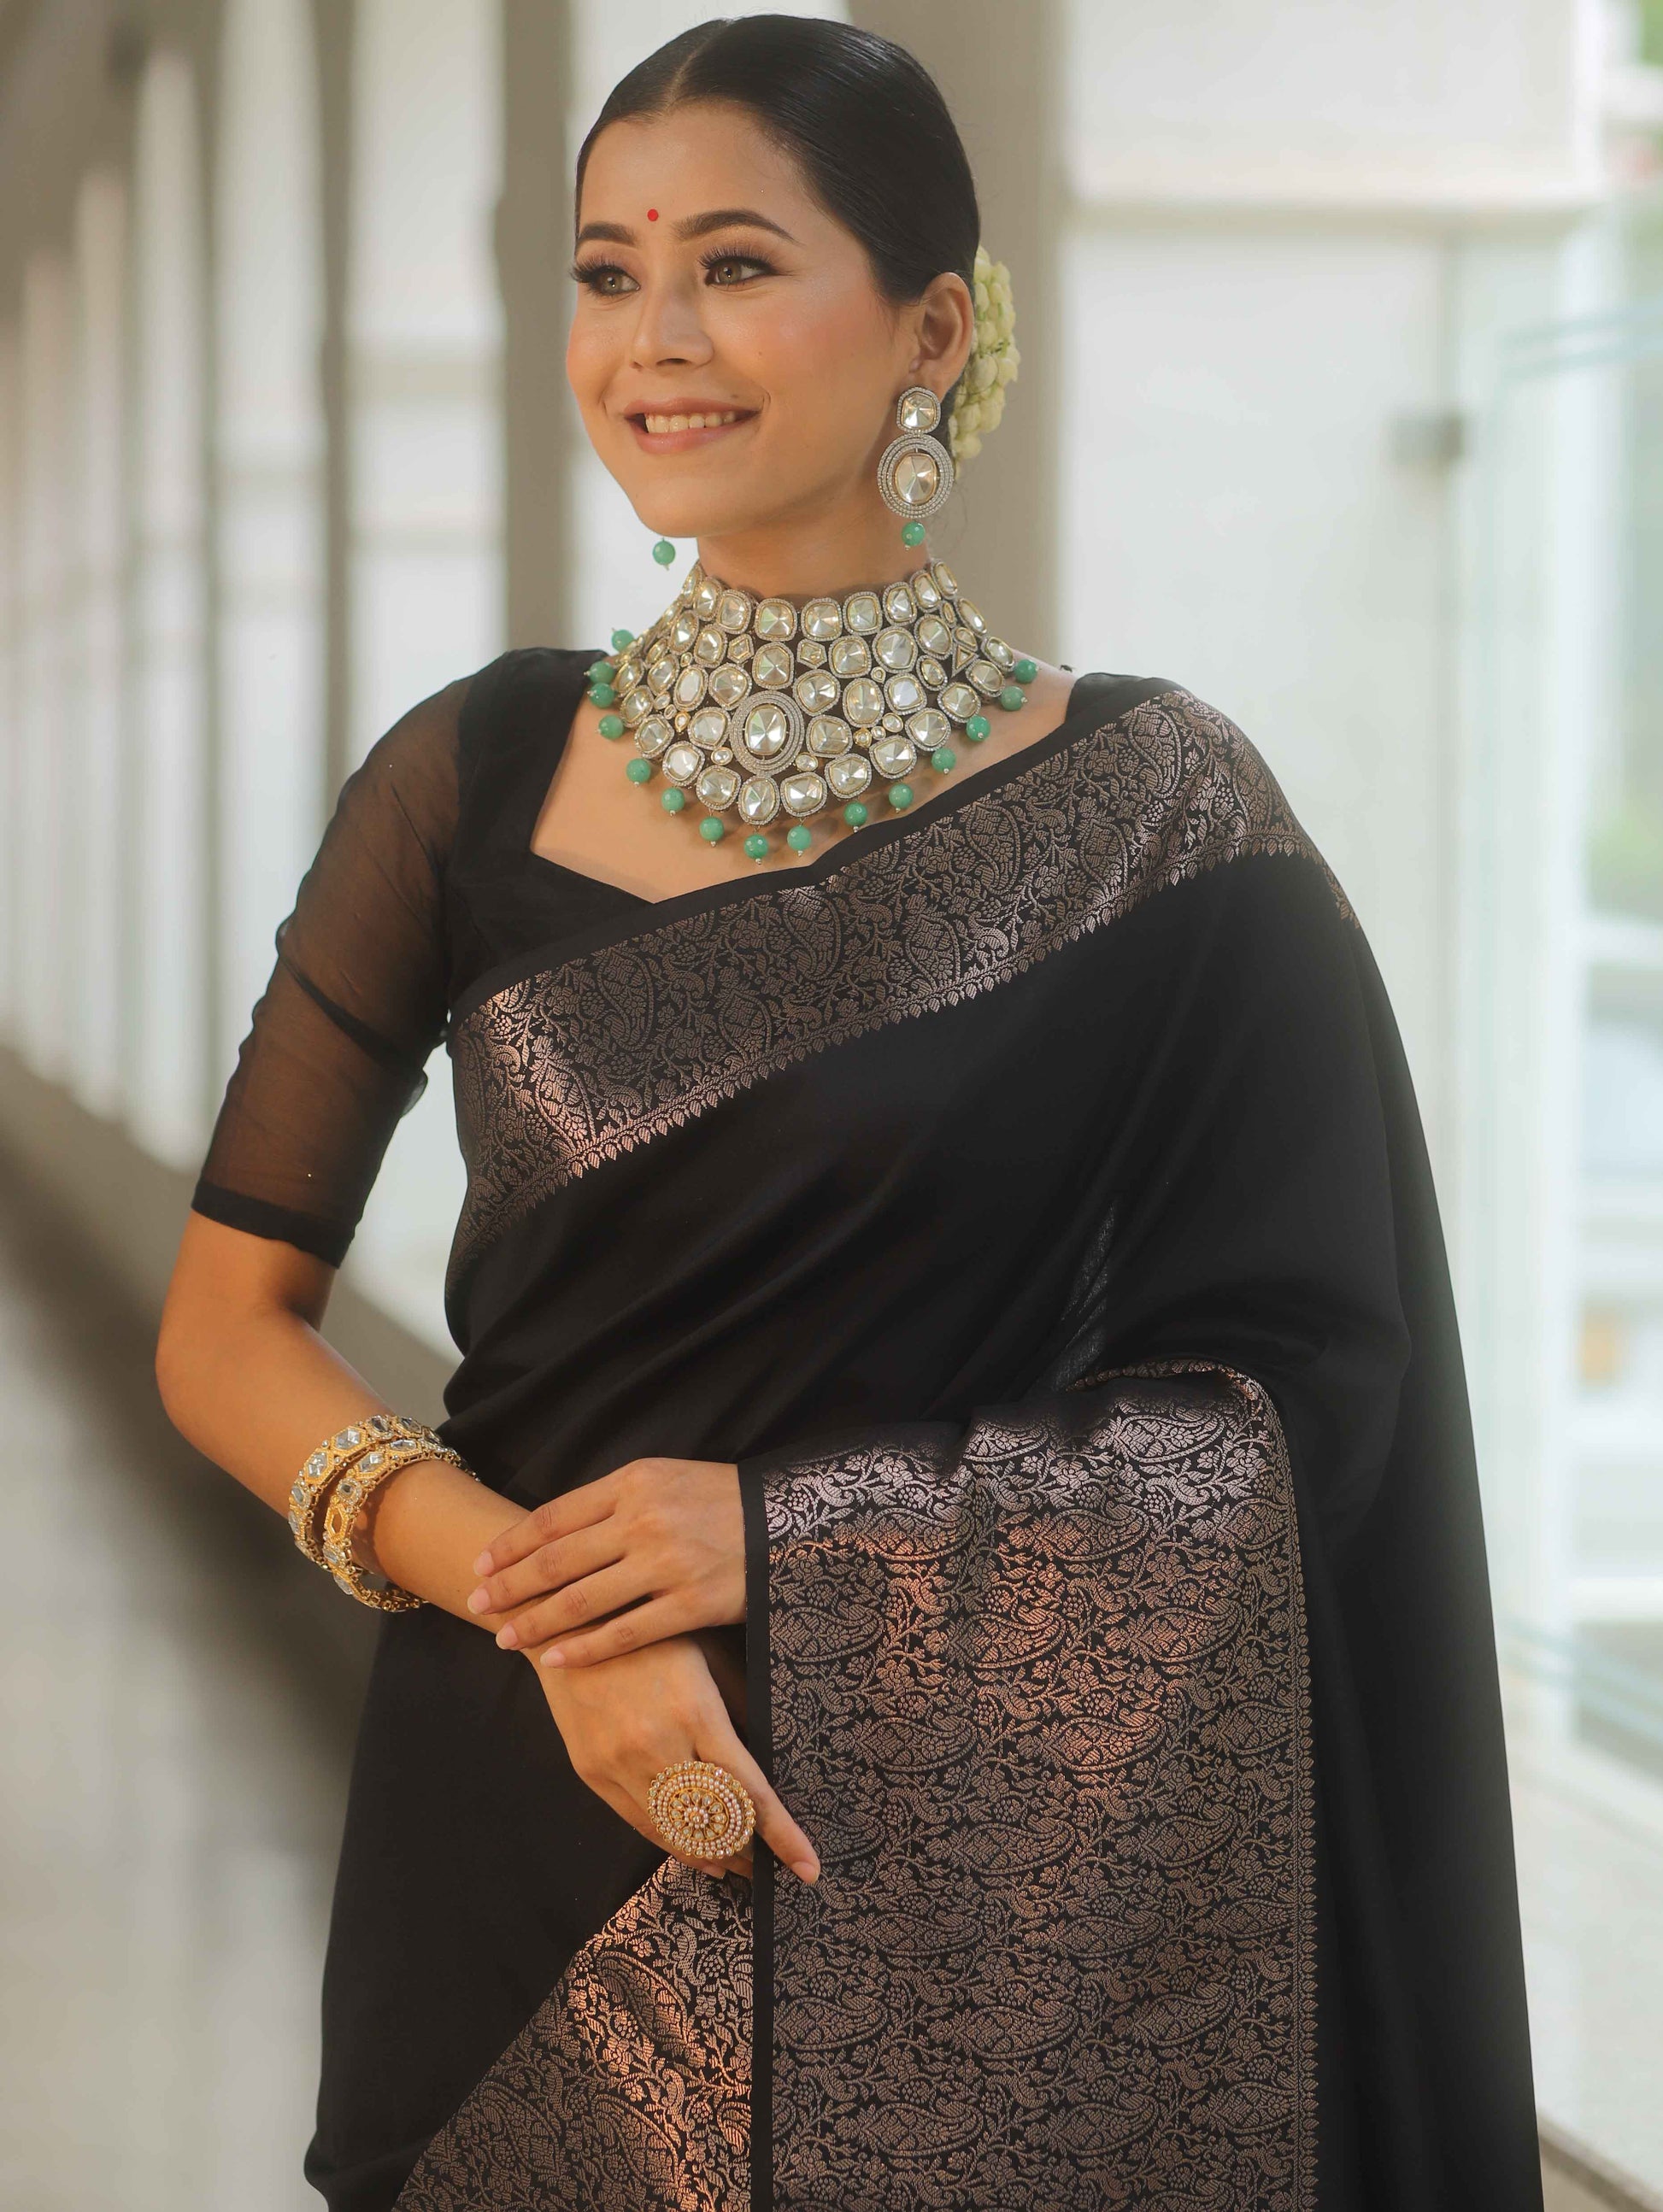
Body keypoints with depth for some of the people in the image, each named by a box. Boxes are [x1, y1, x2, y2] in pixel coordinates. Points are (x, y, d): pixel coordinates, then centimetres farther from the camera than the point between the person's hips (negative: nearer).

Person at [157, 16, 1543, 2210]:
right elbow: (230, 1325, 2)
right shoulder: (473, 779, 0)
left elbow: (1296, 1412, -6)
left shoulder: (1152, 806, -6)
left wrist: (788, 1529, -16)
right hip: (529, 1843, 2)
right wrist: (537, 1594, -15)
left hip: (989, 1851, -1)